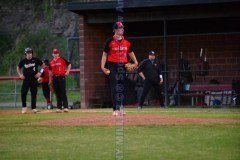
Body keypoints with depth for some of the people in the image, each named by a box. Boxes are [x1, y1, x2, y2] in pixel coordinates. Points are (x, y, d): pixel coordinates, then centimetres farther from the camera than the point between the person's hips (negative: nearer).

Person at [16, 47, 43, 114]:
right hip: (26, 79, 0)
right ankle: (24, 107, 5)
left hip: (34, 79, 0)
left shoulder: (36, 60, -3)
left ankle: (33, 108, 13)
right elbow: (18, 68, 18)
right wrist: (20, 74, 4)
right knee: (23, 93, -9)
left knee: (34, 94, 4)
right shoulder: (23, 61, 0)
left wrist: (39, 73, -2)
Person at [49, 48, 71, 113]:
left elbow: (69, 64, 8)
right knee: (57, 93, 6)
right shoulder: (51, 62, 12)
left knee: (63, 93, -7)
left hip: (61, 77, -4)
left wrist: (67, 71, -5)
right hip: (55, 78, 4)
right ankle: (59, 107, 10)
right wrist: (50, 80, 15)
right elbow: (50, 71, 17)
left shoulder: (62, 59, 0)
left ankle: (66, 107, -7)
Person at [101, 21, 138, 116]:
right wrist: (102, 66, -11)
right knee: (115, 87, -9)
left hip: (123, 65, 5)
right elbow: (105, 54, -1)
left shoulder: (127, 41, 9)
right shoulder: (110, 41, -3)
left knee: (121, 88, 7)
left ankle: (118, 109, 14)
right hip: (113, 65, -5)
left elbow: (130, 52, 21)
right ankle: (115, 109, -10)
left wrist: (135, 62, 8)